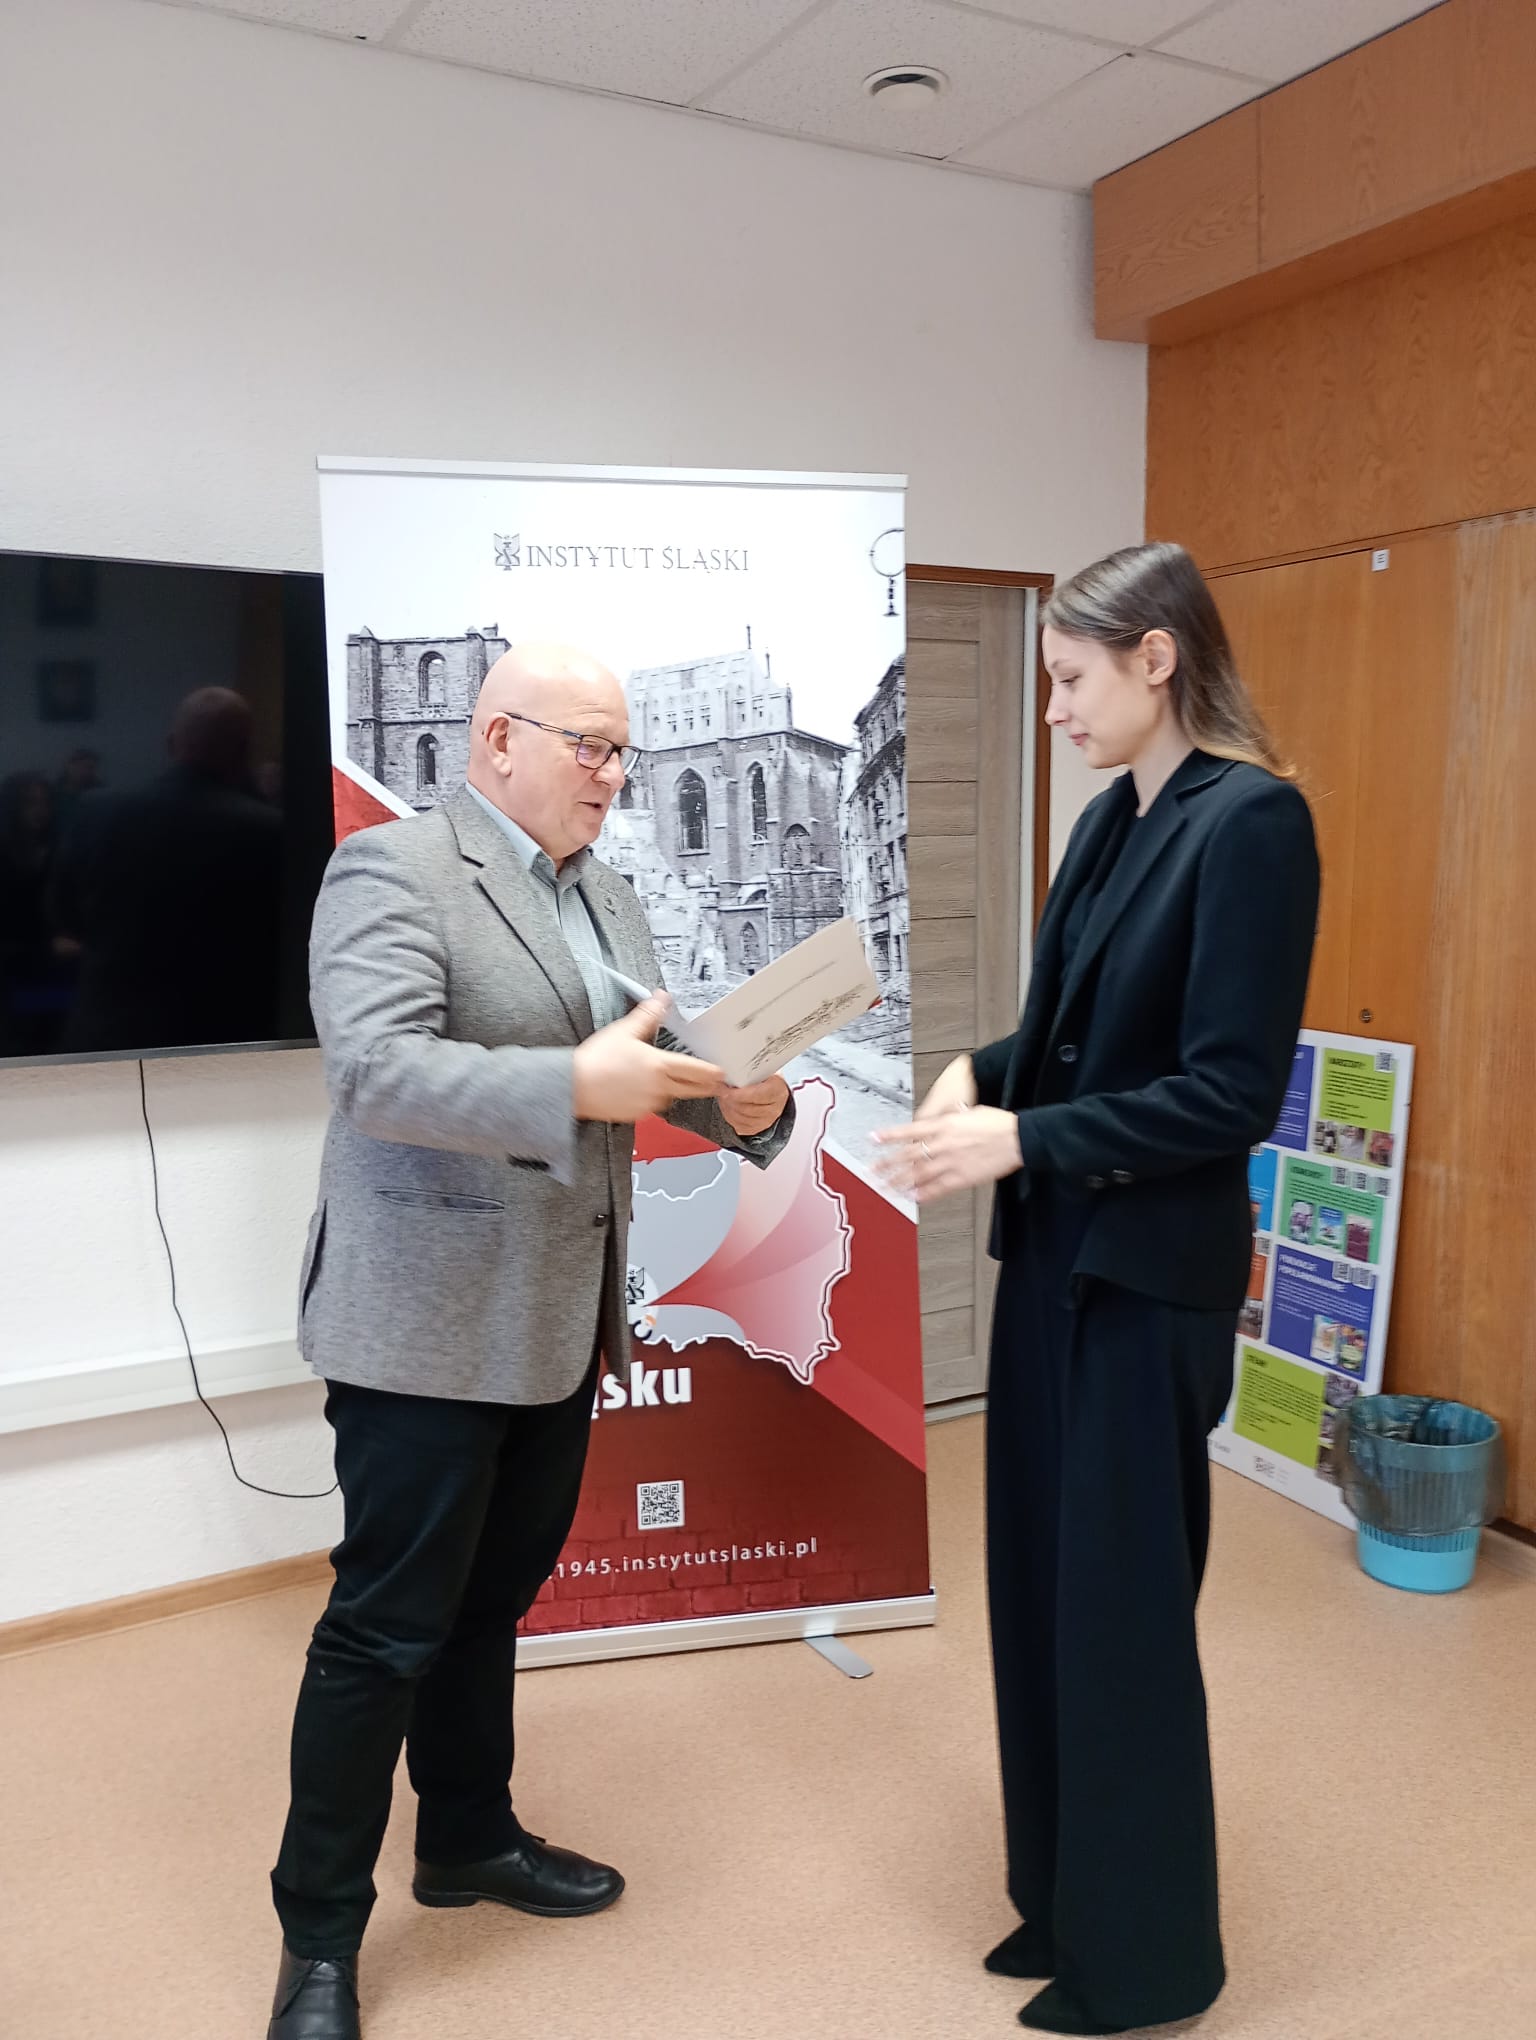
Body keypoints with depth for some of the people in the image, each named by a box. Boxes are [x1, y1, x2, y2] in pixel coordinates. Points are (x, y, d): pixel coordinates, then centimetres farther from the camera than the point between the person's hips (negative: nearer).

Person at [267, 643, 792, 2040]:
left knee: (491, 1600, 21)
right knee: (388, 1627, 3)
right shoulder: (392, 871, -12)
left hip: (559, 1322, 8)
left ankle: (470, 1837, 40)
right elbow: (375, 1067, -24)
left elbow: (654, 1061, 13)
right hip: (430, 1322, -7)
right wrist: (576, 1085, -32)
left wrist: (739, 1102, -9)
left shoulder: (606, 899, 13)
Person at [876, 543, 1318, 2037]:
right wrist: (980, 1073, -1)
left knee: (1119, 1611, 6)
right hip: (1054, 1253, 8)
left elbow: (1232, 1093, -19)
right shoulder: (1113, 819, 9)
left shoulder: (1252, 819, -15)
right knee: (1038, 1589, 17)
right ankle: (1063, 1899, 38)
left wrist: (1021, 1139, -20)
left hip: (1148, 1275, -8)